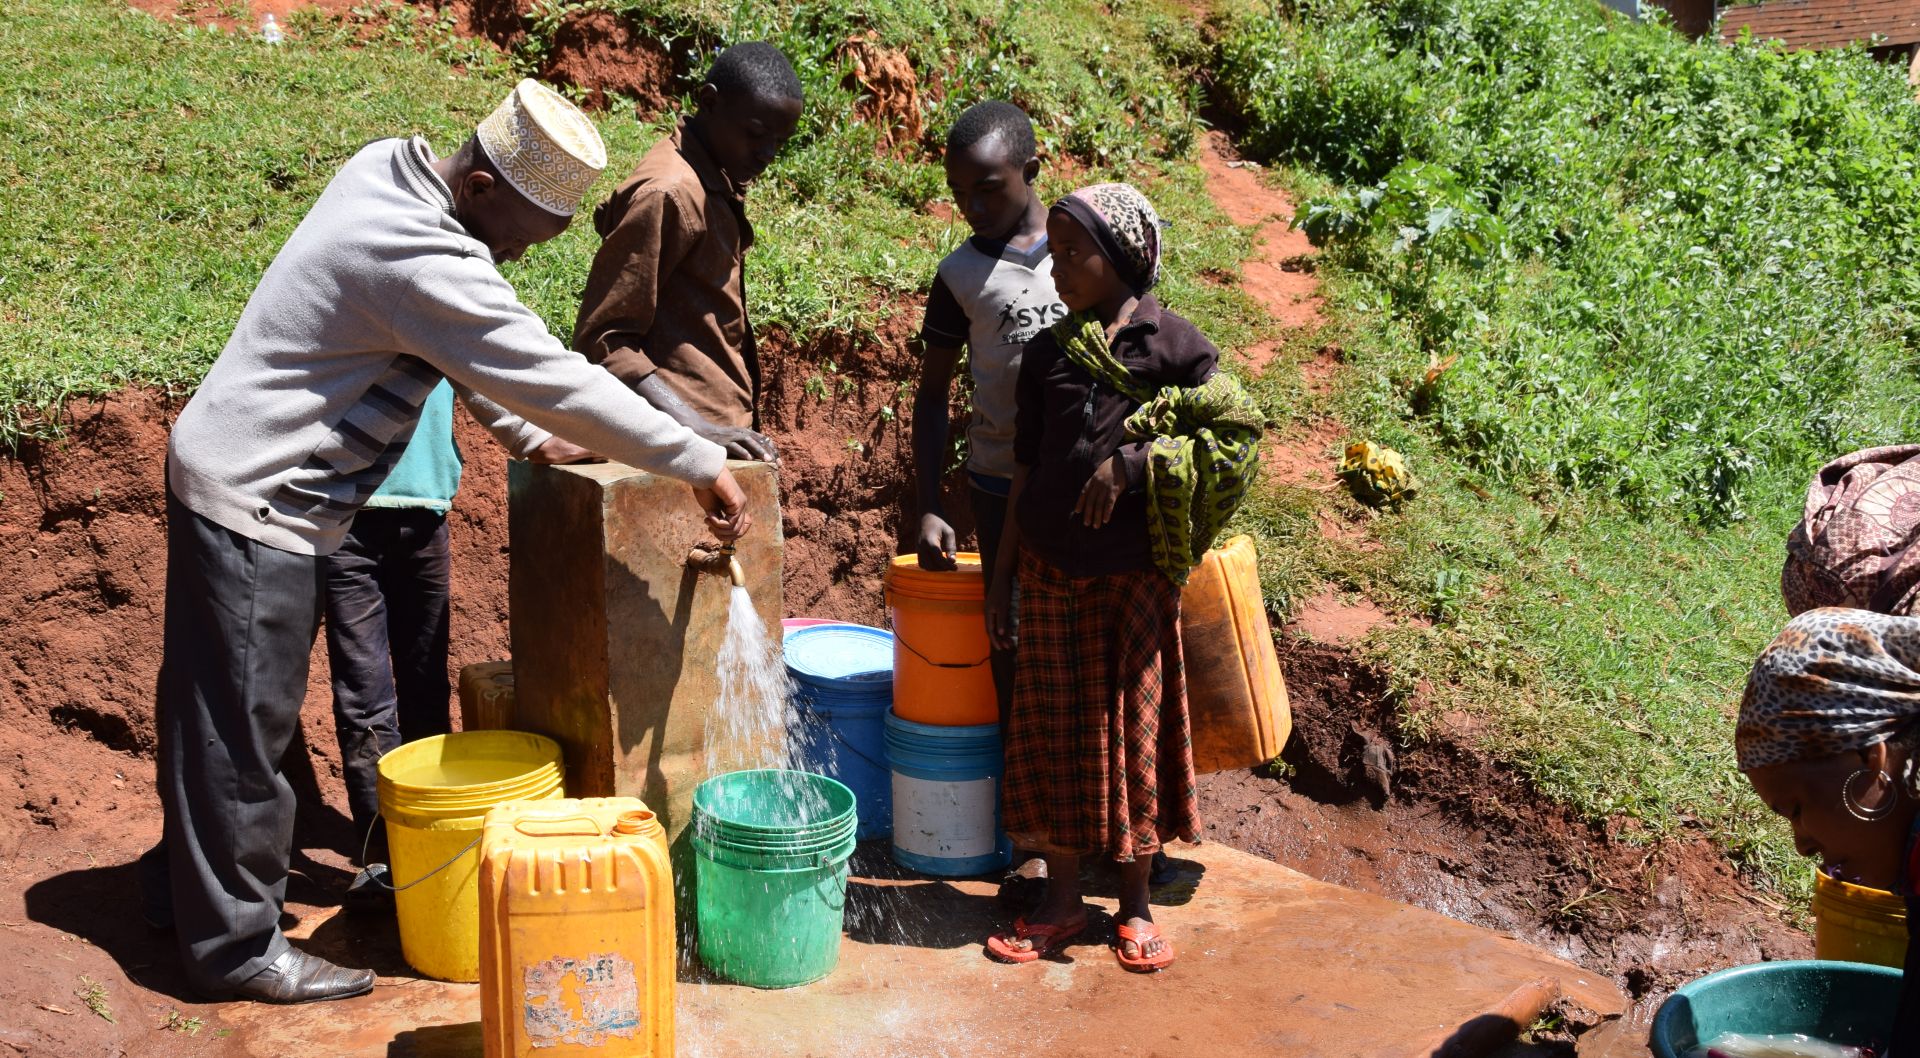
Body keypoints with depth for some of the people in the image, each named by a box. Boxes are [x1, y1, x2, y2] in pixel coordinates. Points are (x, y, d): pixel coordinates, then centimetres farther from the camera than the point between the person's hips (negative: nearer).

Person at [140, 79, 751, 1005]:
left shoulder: (386, 167, 0)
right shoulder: (423, 260, -29)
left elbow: (475, 343, 11)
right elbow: (554, 378, -27)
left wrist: (528, 437, 11)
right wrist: (700, 465, -20)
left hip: (231, 473, 10)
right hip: (256, 504, -10)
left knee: (216, 705, 22)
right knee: (242, 725, 2)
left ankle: (188, 876, 39)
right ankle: (238, 947, 16)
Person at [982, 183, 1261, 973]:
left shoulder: (1173, 343, -4)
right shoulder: (1046, 353, 6)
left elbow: (1235, 435, -7)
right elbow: (1026, 472, 10)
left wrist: (1134, 463, -17)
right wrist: (1002, 577, 9)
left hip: (1138, 572, -3)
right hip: (1054, 572, 3)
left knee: (1137, 728, 6)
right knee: (1057, 731, 8)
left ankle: (1135, 904, 20)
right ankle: (1061, 901, 21)